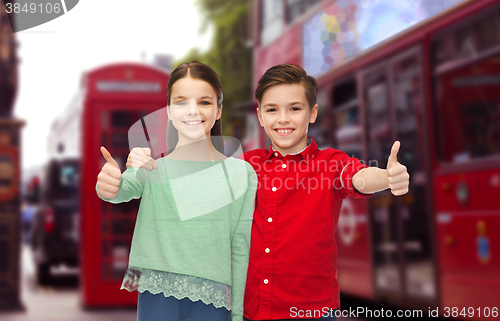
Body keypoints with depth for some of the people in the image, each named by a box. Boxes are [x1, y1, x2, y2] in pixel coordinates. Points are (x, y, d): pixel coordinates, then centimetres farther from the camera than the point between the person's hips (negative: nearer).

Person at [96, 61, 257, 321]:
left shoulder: (241, 173, 3)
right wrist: (108, 187, -41)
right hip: (156, 299, 0)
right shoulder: (150, 168, 4)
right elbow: (127, 189, -18)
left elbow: (241, 249, 3)